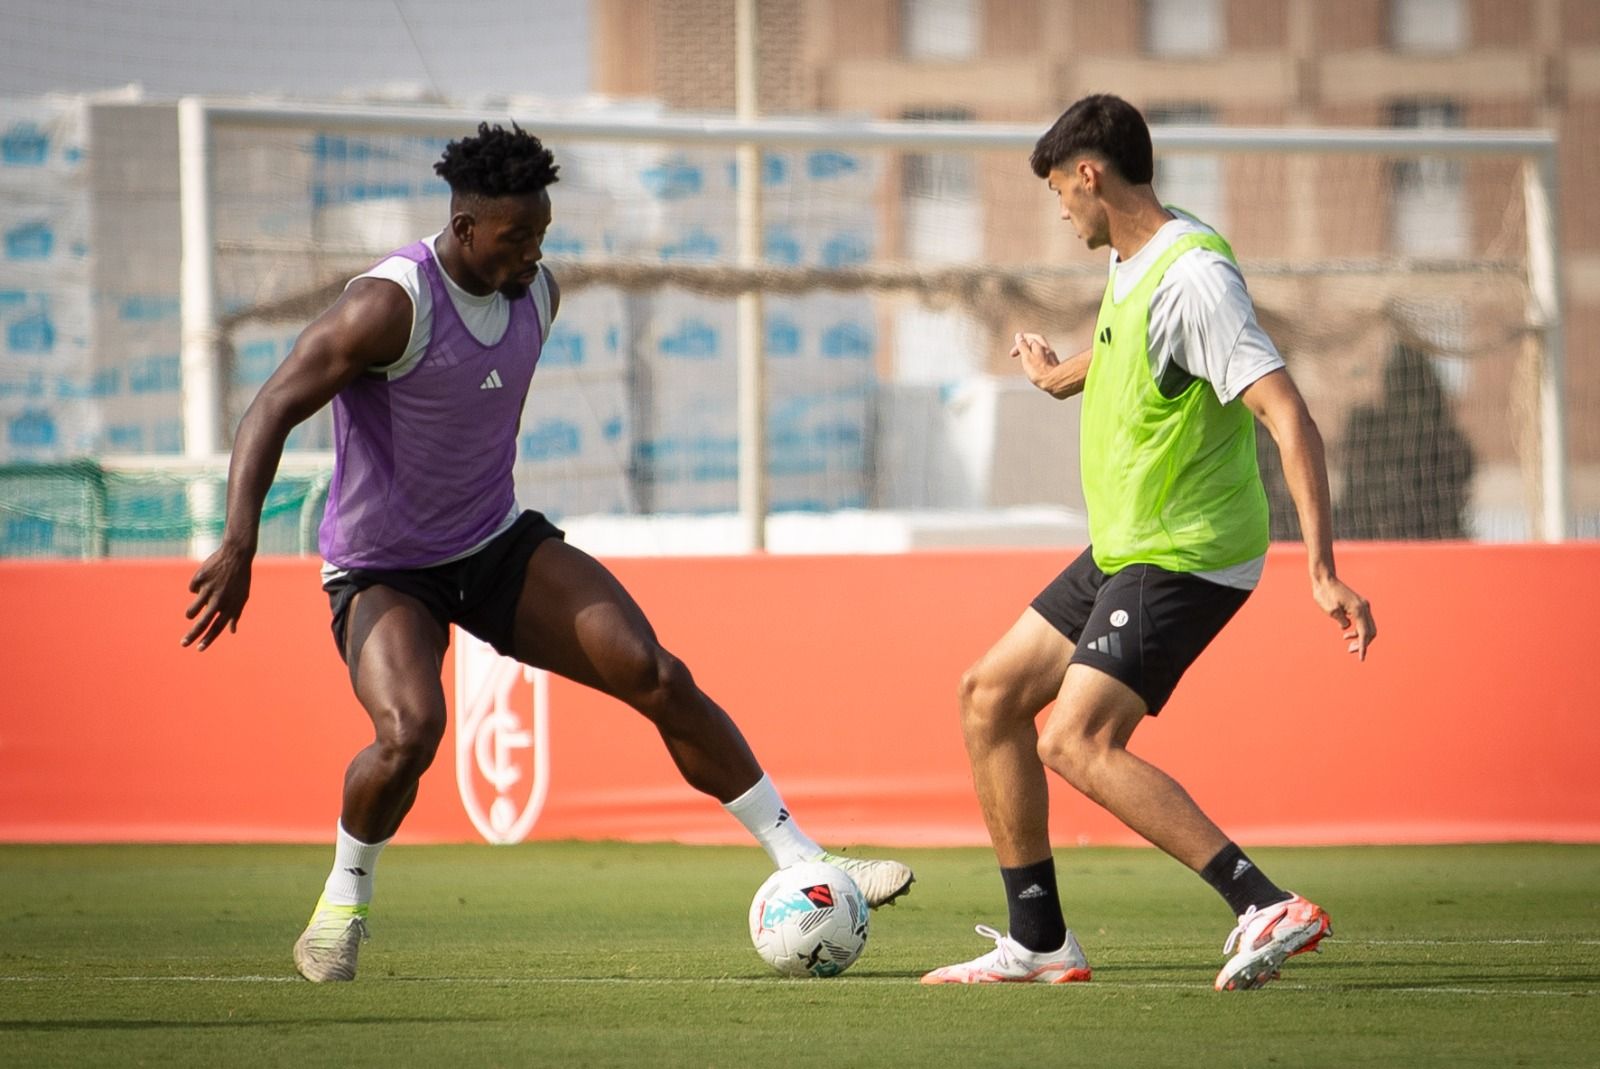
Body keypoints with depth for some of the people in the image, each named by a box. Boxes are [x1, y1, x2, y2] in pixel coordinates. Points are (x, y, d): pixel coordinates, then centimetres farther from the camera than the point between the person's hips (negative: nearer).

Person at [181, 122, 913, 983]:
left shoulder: (538, 295, -1)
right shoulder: (391, 306, -23)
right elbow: (271, 412, -25)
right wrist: (238, 547, -36)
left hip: (499, 545, 6)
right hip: (383, 569, -6)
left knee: (657, 677, -9)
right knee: (409, 732, -31)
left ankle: (801, 861, -3)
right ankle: (343, 901, -2)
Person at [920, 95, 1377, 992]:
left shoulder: (1191, 276, -21)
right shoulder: (1133, 263, 10)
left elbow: (1287, 414, -28)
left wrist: (1323, 569, -35)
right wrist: (1065, 373, 58)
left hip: (1186, 561, -10)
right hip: (1124, 549, 10)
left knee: (1076, 745, -22)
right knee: (992, 696, 13)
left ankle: (1268, 908, -26)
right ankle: (1038, 942, 18)